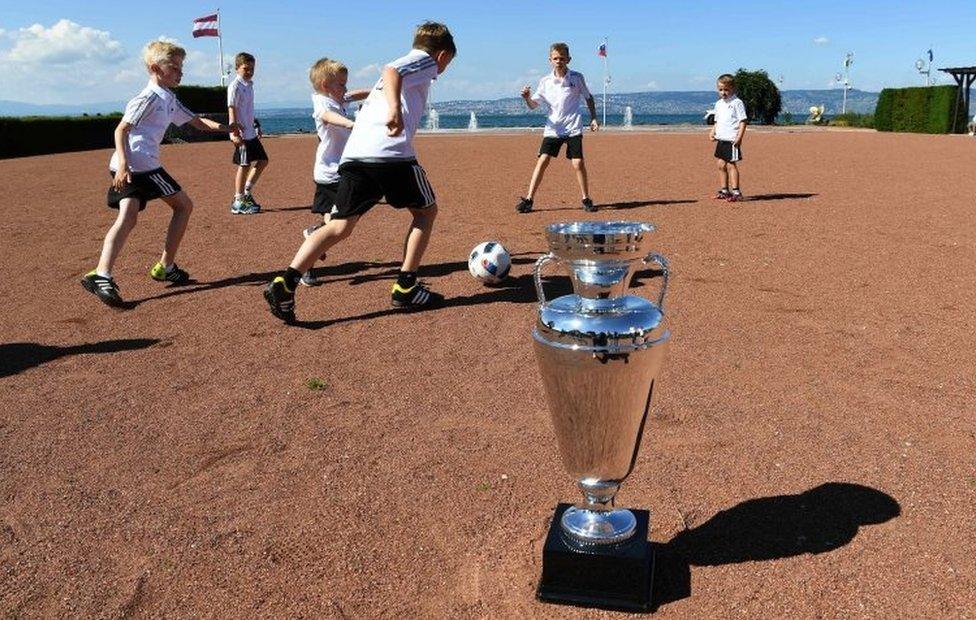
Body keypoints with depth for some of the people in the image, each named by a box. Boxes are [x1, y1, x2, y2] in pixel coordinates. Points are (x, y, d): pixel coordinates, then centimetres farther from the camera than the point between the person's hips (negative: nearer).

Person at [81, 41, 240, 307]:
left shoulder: (169, 99, 21)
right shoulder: (150, 97, -7)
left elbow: (196, 121, 24)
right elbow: (121, 130, -12)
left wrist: (222, 127, 6)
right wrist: (123, 164, -23)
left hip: (127, 167, 8)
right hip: (140, 163, -8)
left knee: (127, 218, -3)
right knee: (184, 205, 6)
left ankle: (101, 275, -19)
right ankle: (166, 267, 12)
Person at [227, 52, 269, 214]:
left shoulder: (249, 84, 14)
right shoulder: (235, 86, -11)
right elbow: (232, 110, -17)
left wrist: (256, 126, 25)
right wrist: (235, 132, -23)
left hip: (251, 132, 9)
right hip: (241, 134, -9)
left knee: (262, 161, 13)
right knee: (244, 165, -5)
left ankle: (246, 193, 19)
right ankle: (238, 202, 3)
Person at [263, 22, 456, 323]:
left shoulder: (404, 63, 36)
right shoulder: (425, 61, 11)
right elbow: (392, 71, -12)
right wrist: (395, 109, -29)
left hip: (353, 154, 7)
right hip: (390, 152, -7)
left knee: (340, 226, 3)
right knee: (426, 210, 14)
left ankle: (285, 282, -14)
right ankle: (405, 288, 10)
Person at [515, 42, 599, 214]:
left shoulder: (577, 77, 1)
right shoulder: (545, 81, 3)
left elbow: (588, 98, 12)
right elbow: (534, 105, 3)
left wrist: (593, 118, 5)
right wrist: (527, 98, -18)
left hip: (573, 128, -1)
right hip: (553, 128, 1)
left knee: (578, 163, -7)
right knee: (542, 161, -7)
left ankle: (586, 199, 10)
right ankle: (528, 199, -4)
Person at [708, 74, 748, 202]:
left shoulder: (737, 103, -7)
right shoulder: (718, 104, 15)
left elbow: (743, 121, -10)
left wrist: (739, 137, -18)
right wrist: (713, 132, 8)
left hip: (732, 140, -8)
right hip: (721, 139, 8)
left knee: (731, 165, -9)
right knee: (721, 165, 10)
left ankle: (736, 192, -6)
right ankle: (724, 191, 19)